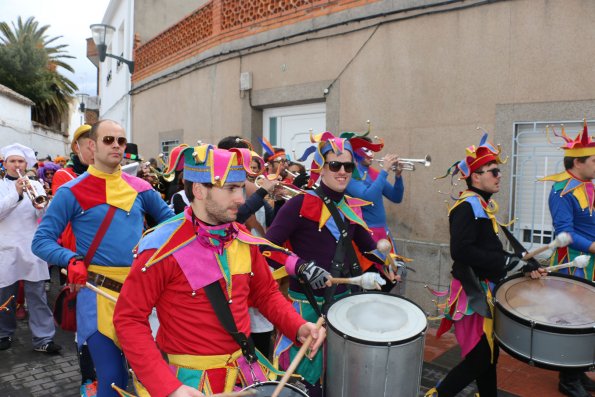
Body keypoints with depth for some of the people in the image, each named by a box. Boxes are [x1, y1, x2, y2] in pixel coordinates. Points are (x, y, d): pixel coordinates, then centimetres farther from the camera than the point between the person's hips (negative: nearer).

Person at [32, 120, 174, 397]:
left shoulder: (139, 187, 5)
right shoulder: (72, 191, -5)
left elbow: (169, 218, 16)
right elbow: (41, 241, -5)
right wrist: (71, 260, -23)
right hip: (99, 293, -3)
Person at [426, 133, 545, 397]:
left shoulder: (484, 204, 12)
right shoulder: (466, 206, -17)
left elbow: (489, 248, 15)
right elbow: (462, 251, -28)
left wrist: (522, 265, 5)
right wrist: (507, 262, -22)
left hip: (488, 288, 9)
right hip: (474, 292, -9)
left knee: (488, 352, 19)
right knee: (481, 355, -3)